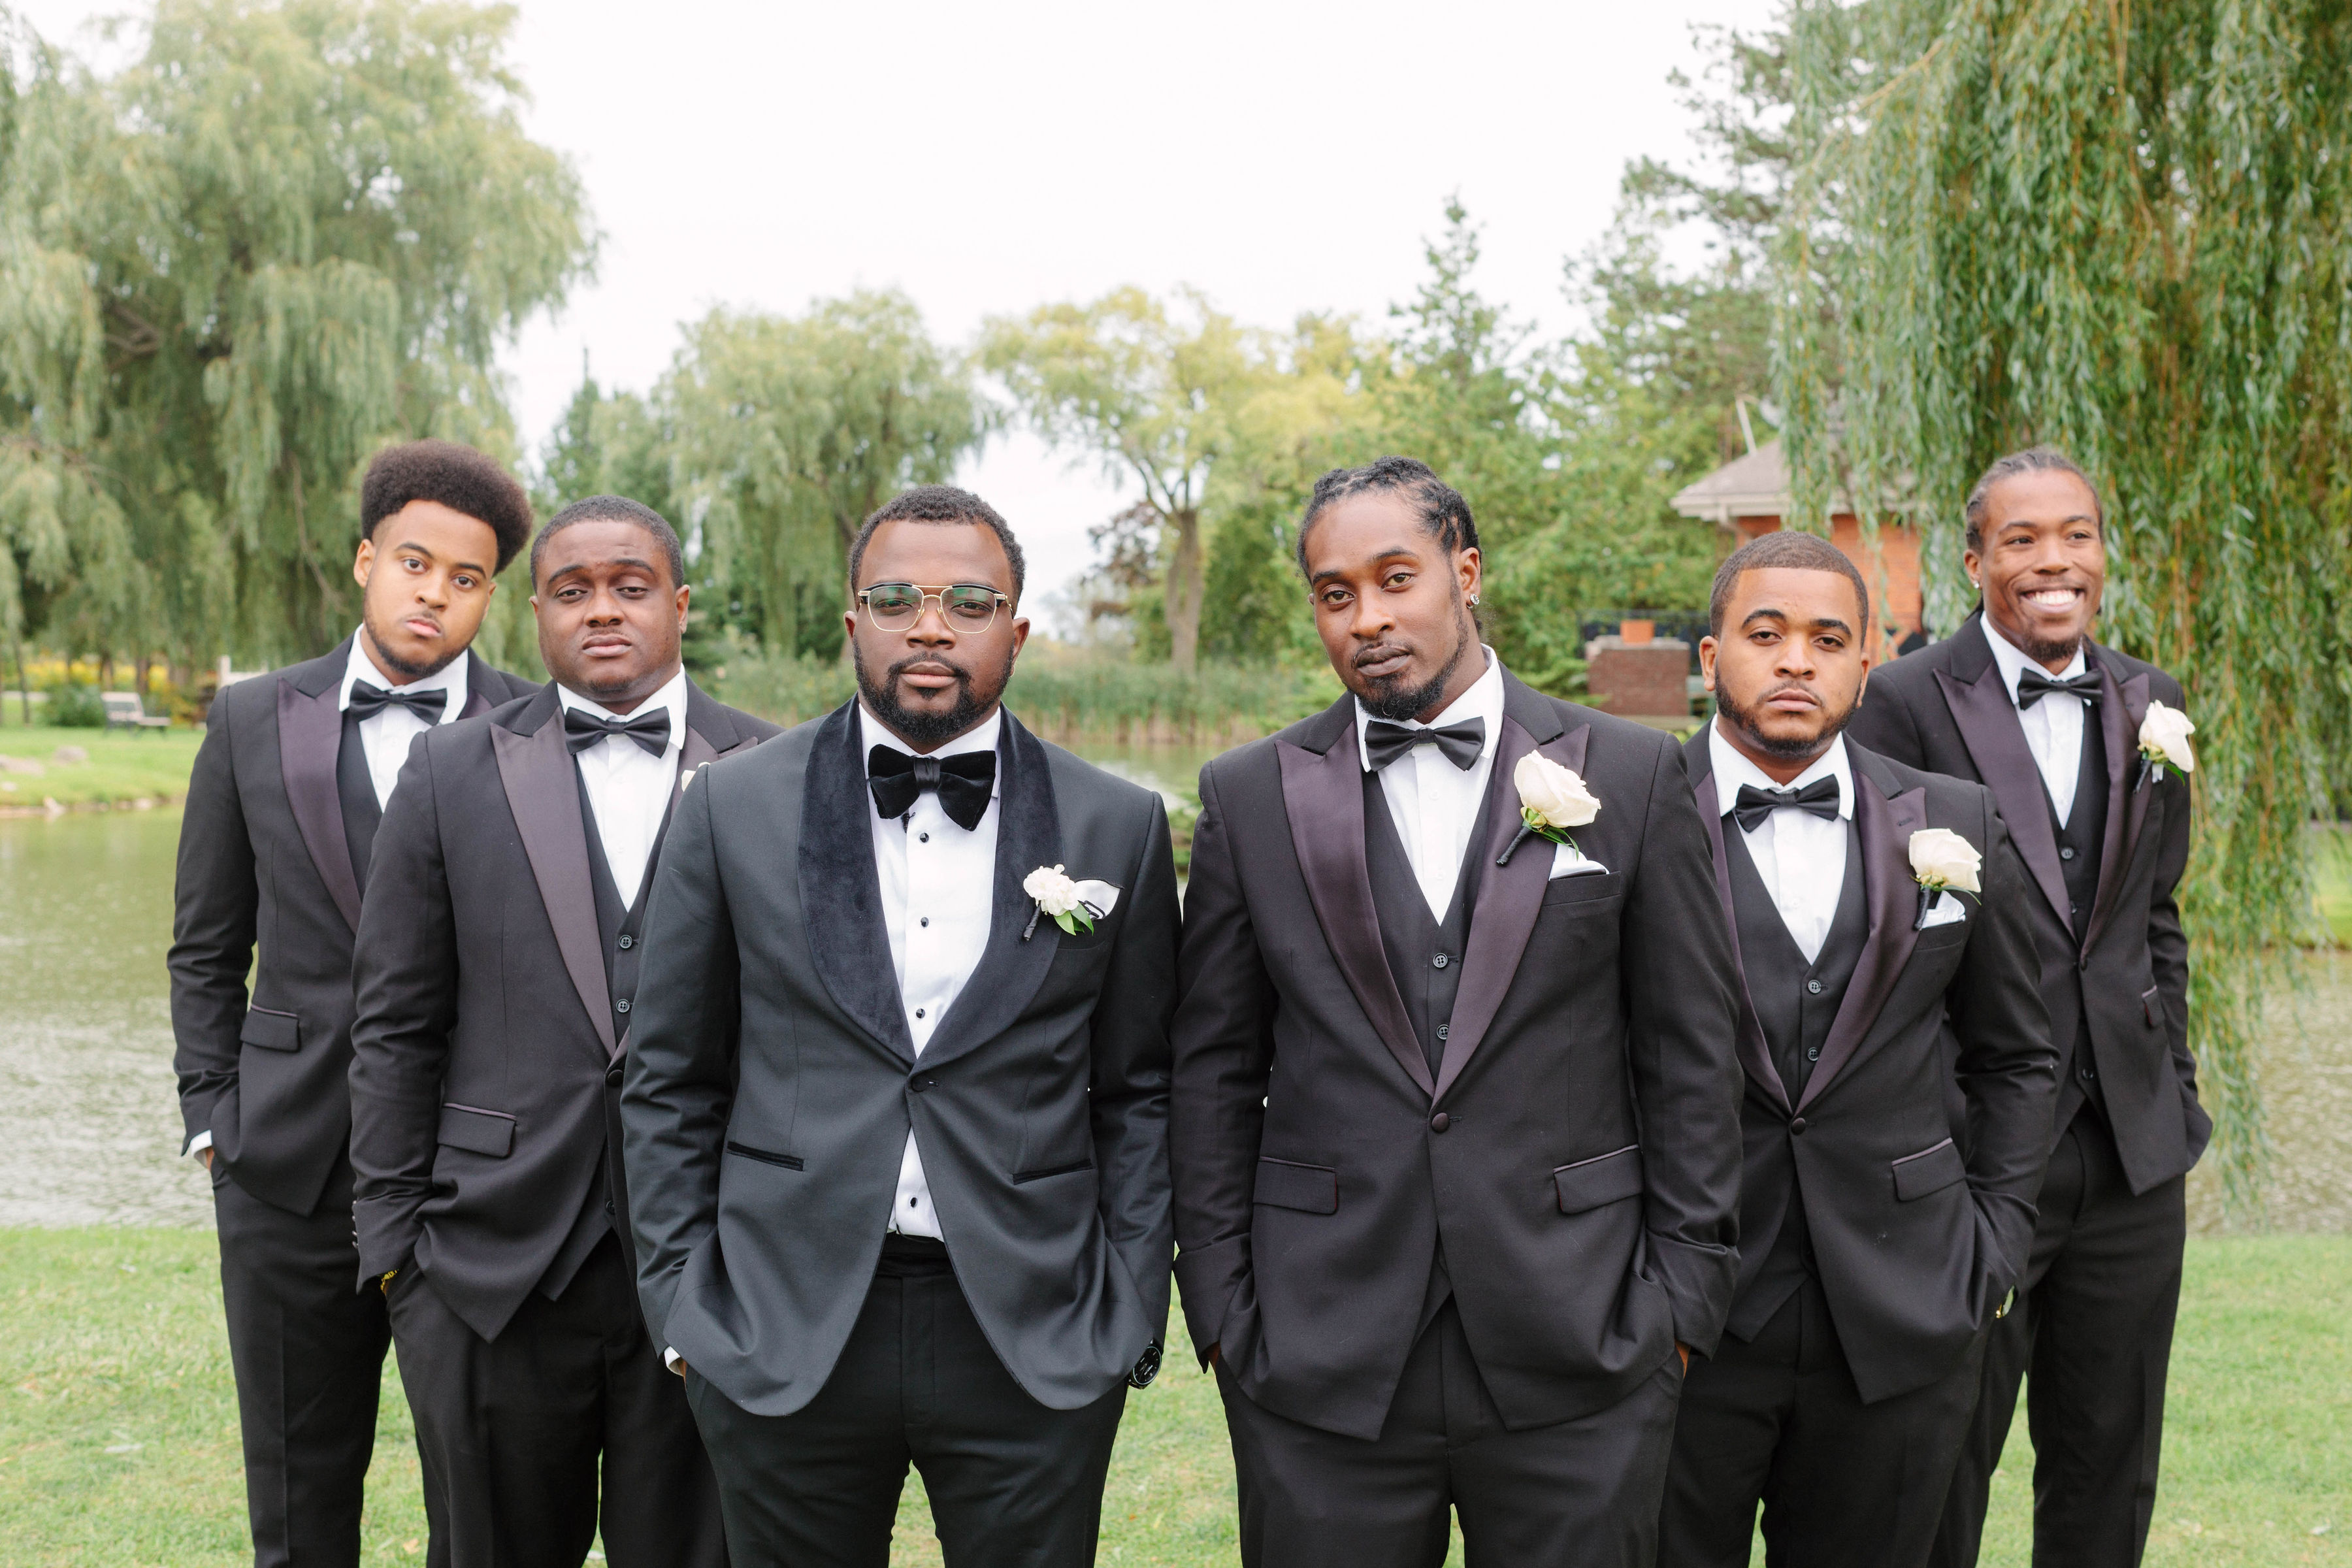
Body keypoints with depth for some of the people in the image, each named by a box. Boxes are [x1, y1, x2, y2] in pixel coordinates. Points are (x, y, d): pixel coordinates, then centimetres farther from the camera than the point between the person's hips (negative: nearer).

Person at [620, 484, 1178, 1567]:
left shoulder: (1117, 827, 2)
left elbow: (1137, 1091, 5)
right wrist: (681, 1300, 1)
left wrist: (1131, 1317, 1)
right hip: (781, 1341, 0)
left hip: (1036, 1348, 0)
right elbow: (672, 1084, 6)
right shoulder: (734, 810, 1)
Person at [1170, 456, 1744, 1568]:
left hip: (1577, 1354, 0)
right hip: (1319, 1365, 1)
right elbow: (1214, 1071, 6)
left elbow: (1690, 1057, 3)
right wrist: (1221, 1307, 2)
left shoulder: (1631, 776, 1)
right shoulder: (1250, 797, 3)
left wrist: (1683, 1297, 0)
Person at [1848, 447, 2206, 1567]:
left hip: (2133, 1156, 5)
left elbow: (2156, 917, 17)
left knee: (2110, 1469, 17)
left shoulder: (2149, 704, 9)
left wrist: (2173, 1092, 11)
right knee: (1939, 1475, 8)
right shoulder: (1906, 703, -10)